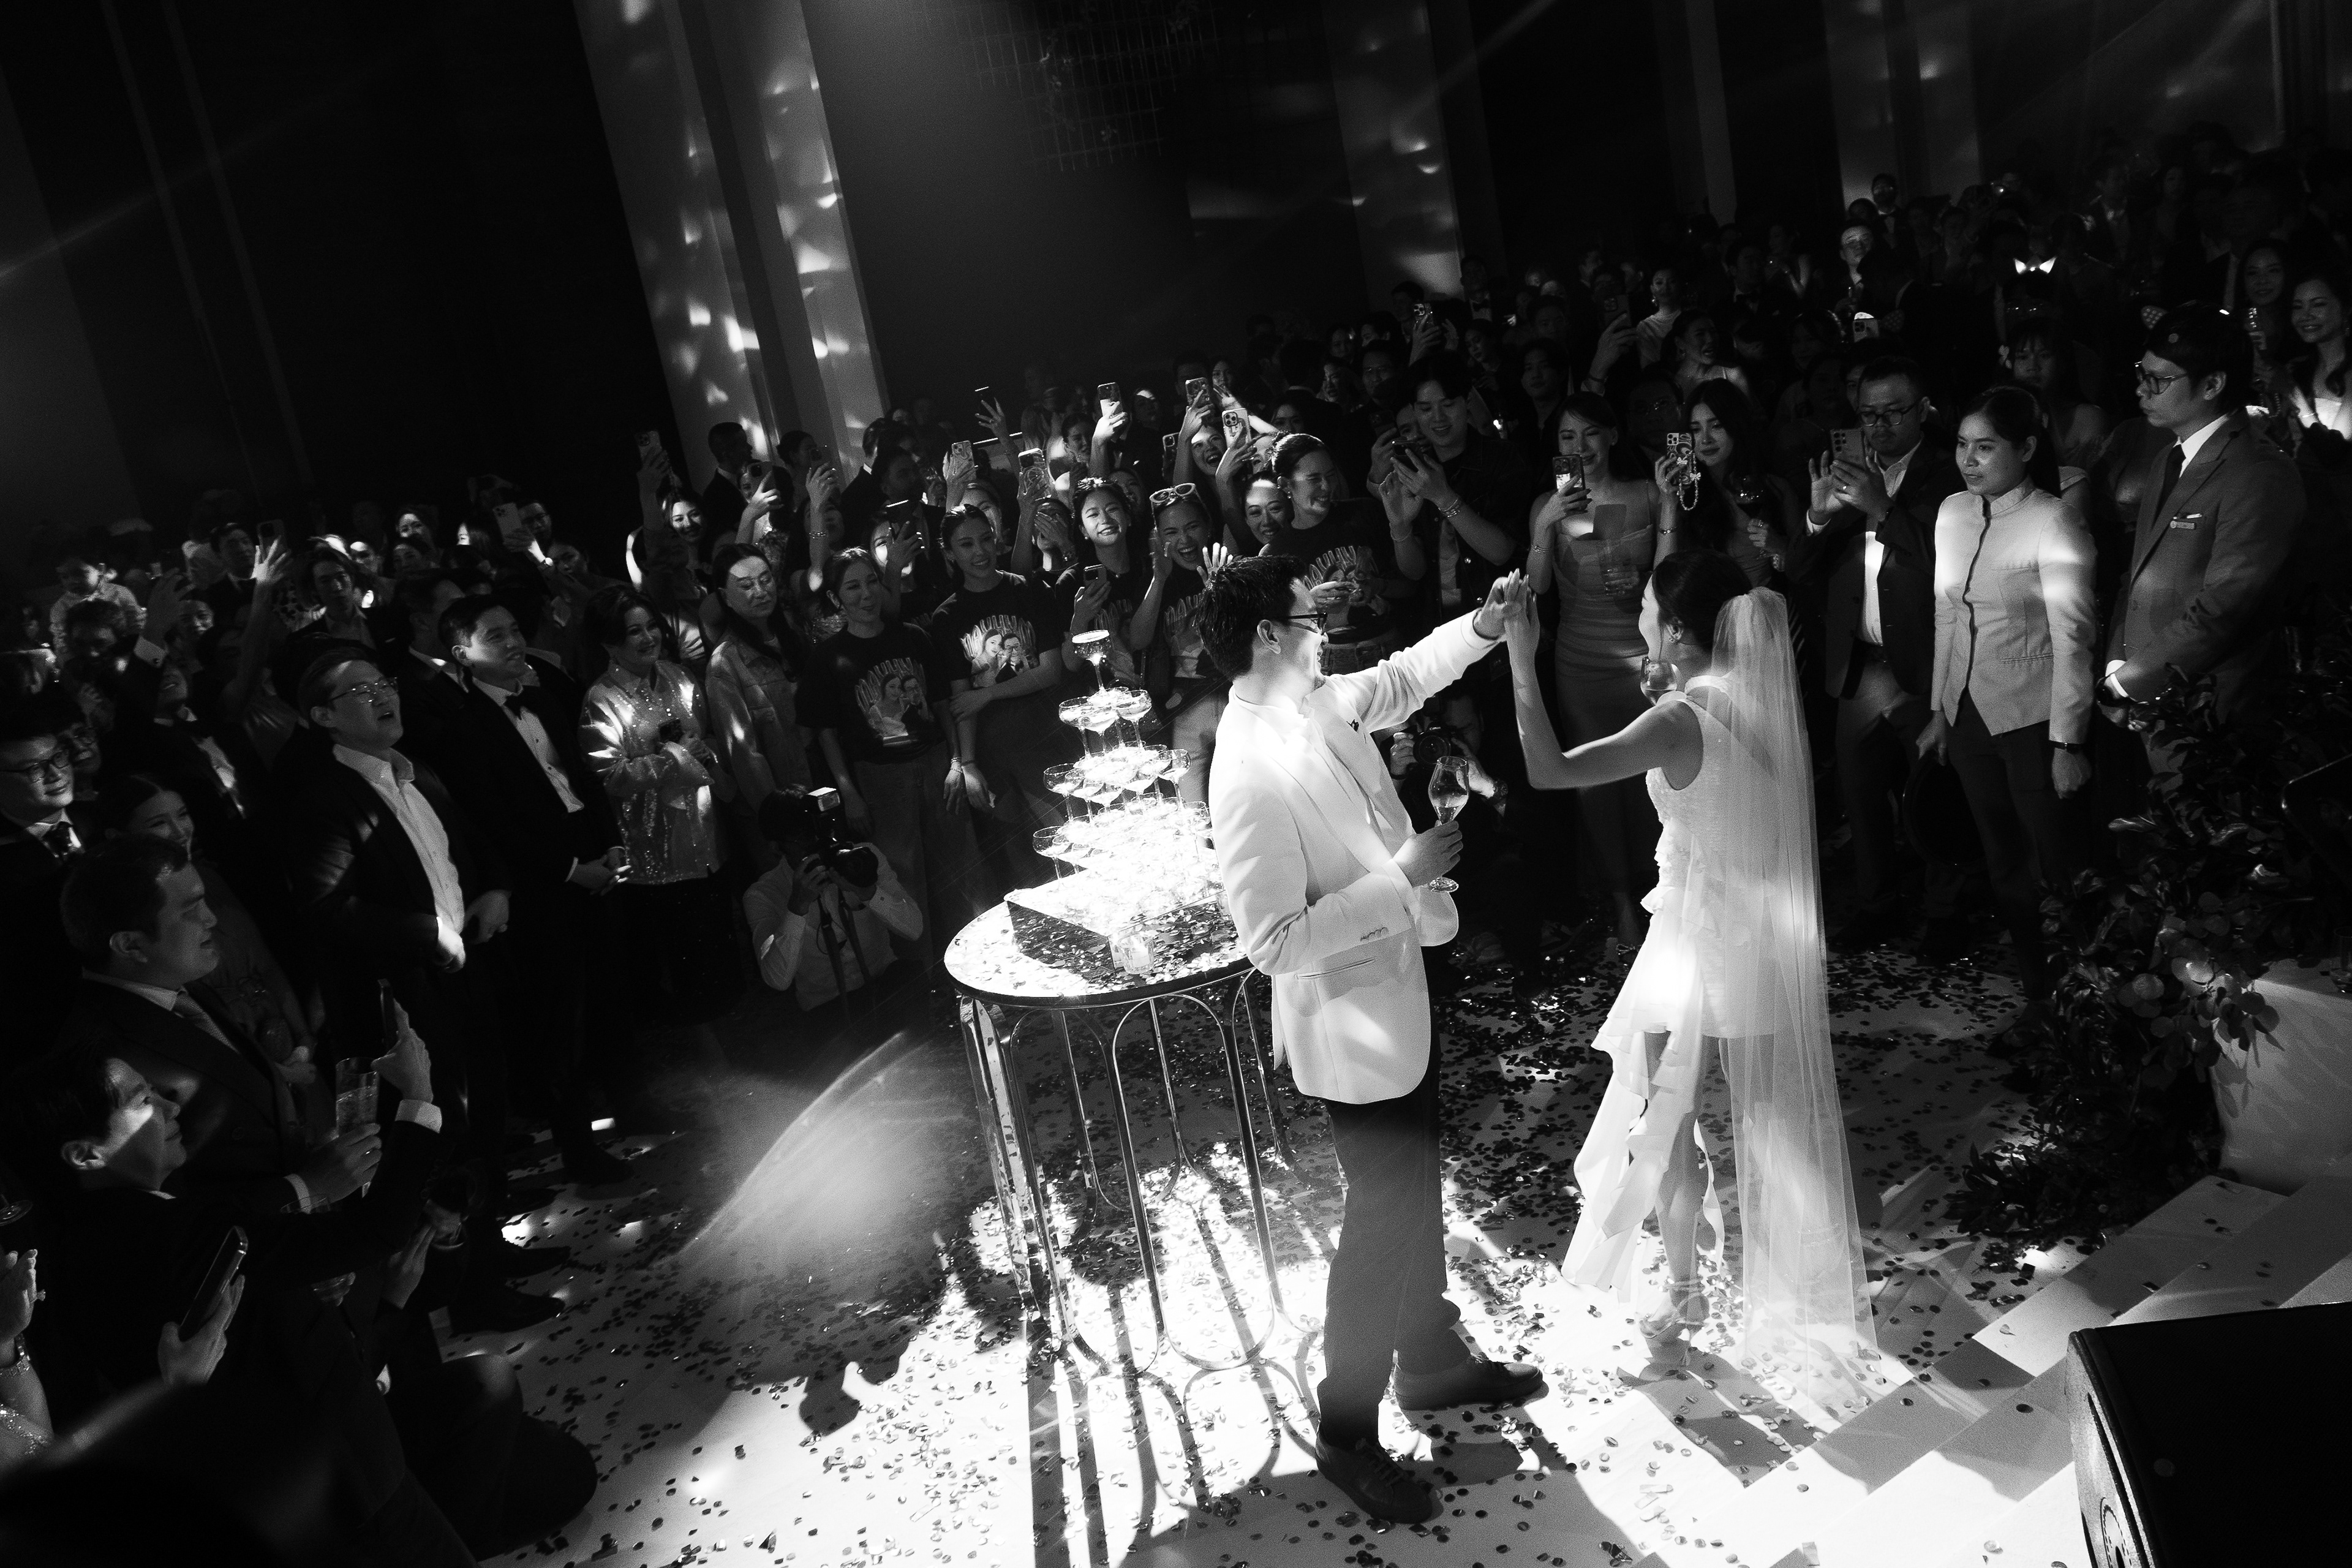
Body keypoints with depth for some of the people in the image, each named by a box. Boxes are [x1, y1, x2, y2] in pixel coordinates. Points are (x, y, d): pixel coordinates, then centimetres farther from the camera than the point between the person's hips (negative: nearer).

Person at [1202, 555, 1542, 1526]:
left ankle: (1431, 1361, 48)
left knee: (1414, 1192, 25)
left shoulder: (1316, 703, -3)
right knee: (1385, 1217, 7)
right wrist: (1400, 875, -28)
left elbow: (1402, 680, 18)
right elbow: (1275, 942, -30)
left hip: (1397, 993, 9)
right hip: (1348, 1025, -9)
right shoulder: (1253, 773, -30)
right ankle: (1346, 1434, 27)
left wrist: (1482, 626, 5)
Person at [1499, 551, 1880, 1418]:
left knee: (1666, 1127, 12)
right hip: (1772, 946, 7)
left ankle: (1682, 1297, 26)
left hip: (1701, 949, -7)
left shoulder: (1684, 719, -25)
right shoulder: (1764, 691, -4)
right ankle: (1791, 1291, 38)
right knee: (1773, 1120, 21)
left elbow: (1550, 769, -35)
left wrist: (1521, 658, -30)